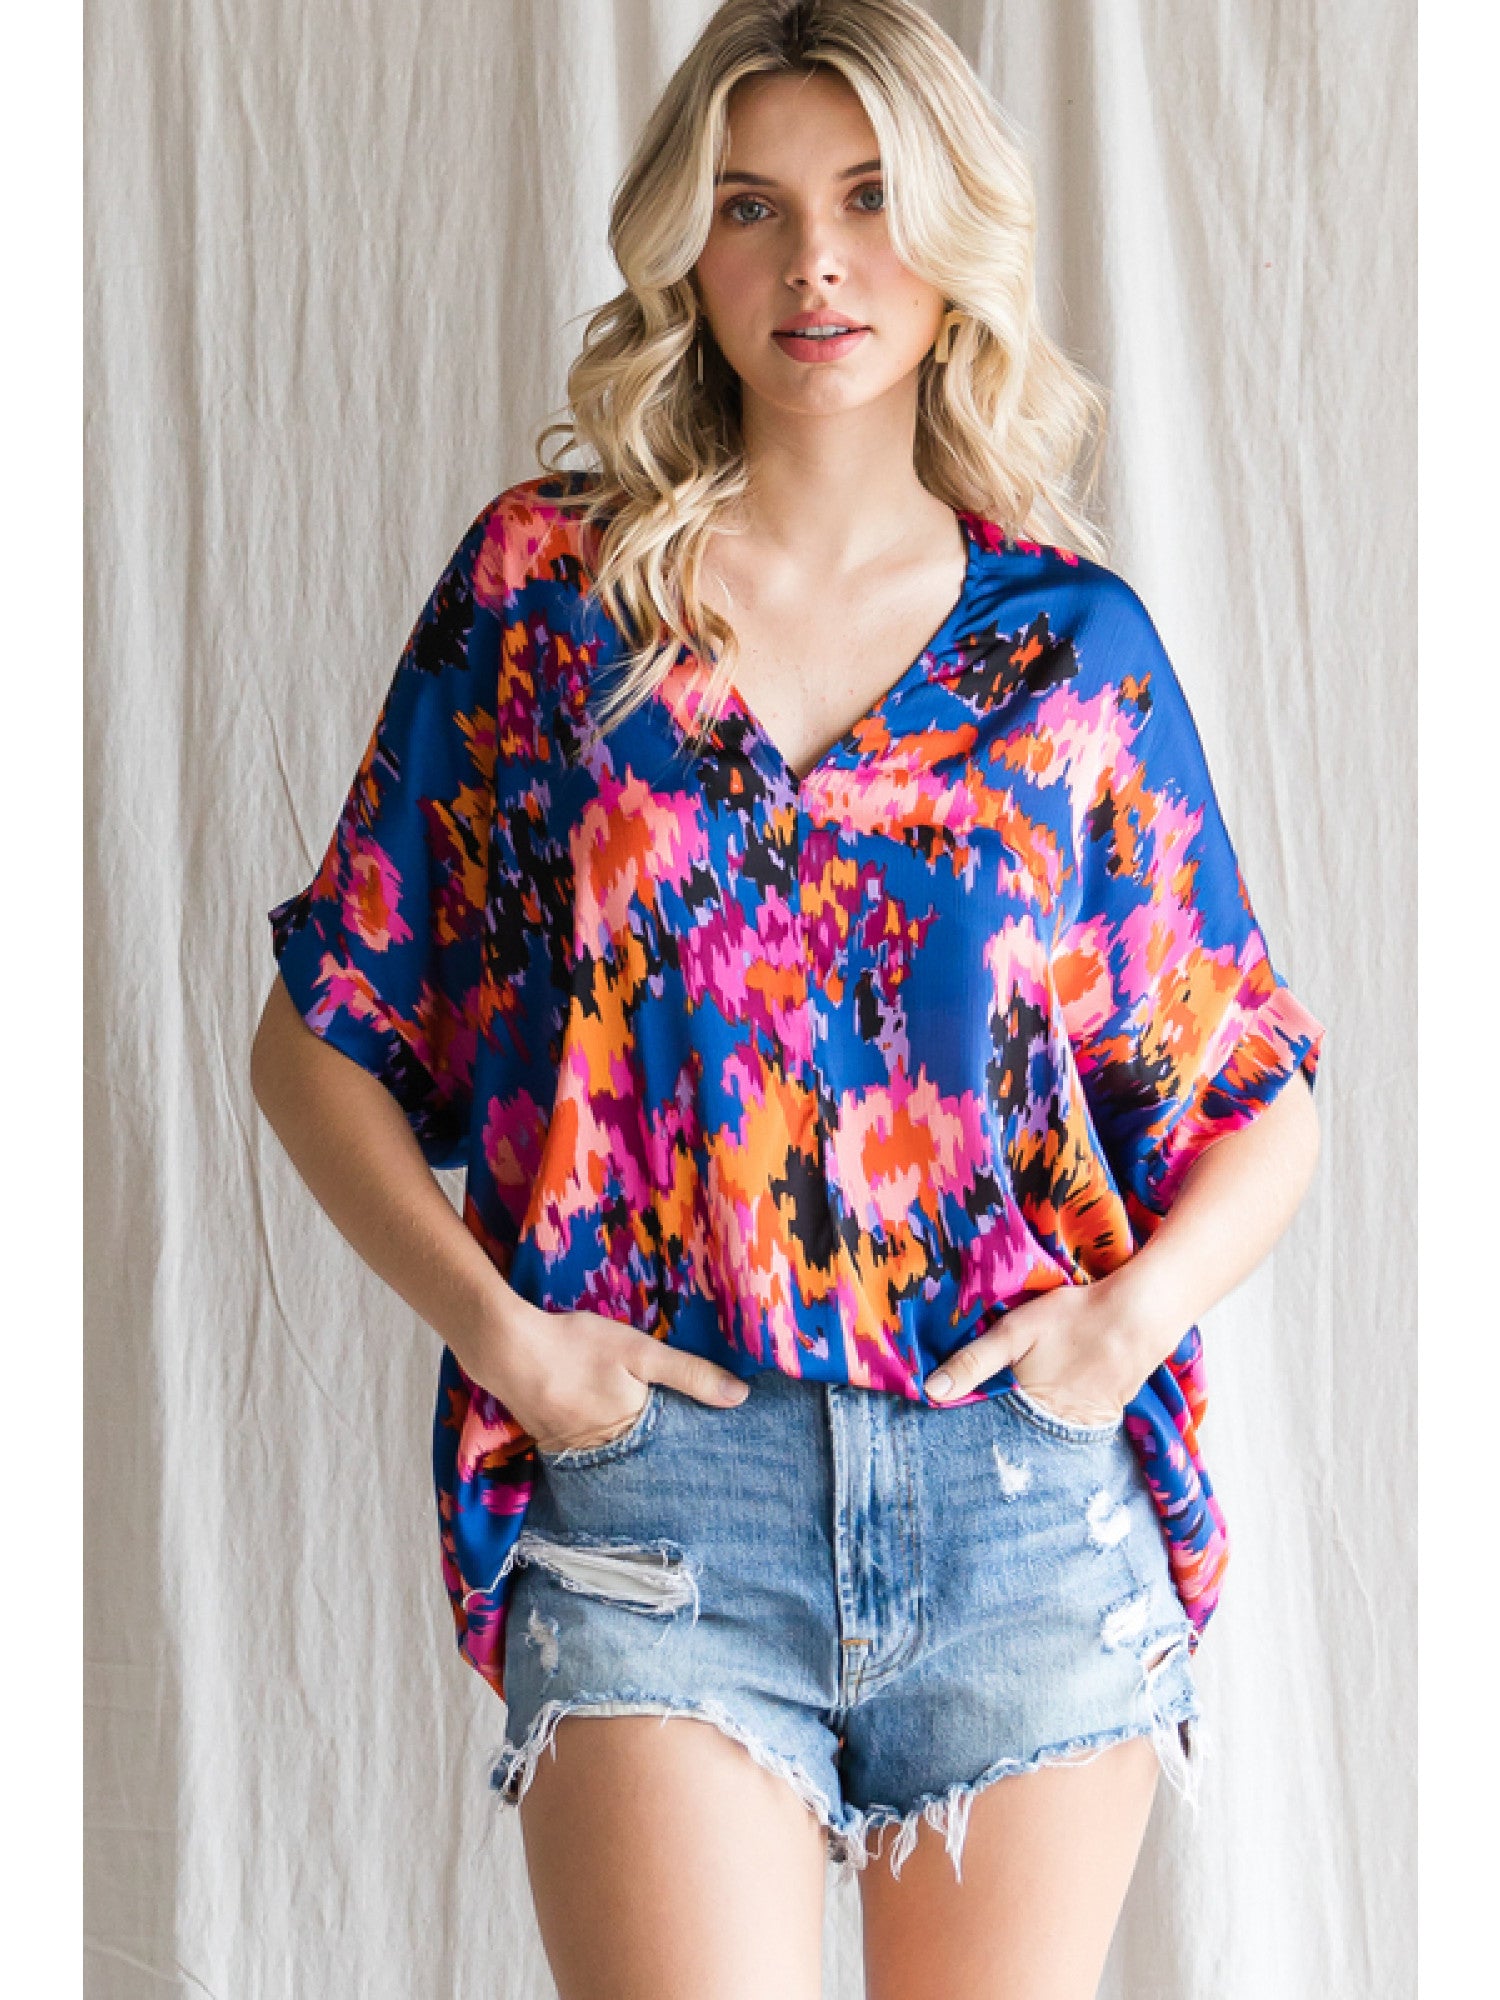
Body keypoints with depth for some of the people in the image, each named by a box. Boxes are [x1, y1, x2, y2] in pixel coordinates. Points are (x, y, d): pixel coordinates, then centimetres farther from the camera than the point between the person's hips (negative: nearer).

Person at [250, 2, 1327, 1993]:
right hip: (653, 1476, -1)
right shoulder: (543, 585, 5)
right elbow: (322, 1034, 7)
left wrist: (1141, 1308, -6)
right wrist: (491, 1323, -7)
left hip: (1029, 1493, 2)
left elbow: (1260, 1095, 13)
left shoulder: (1073, 638, 7)